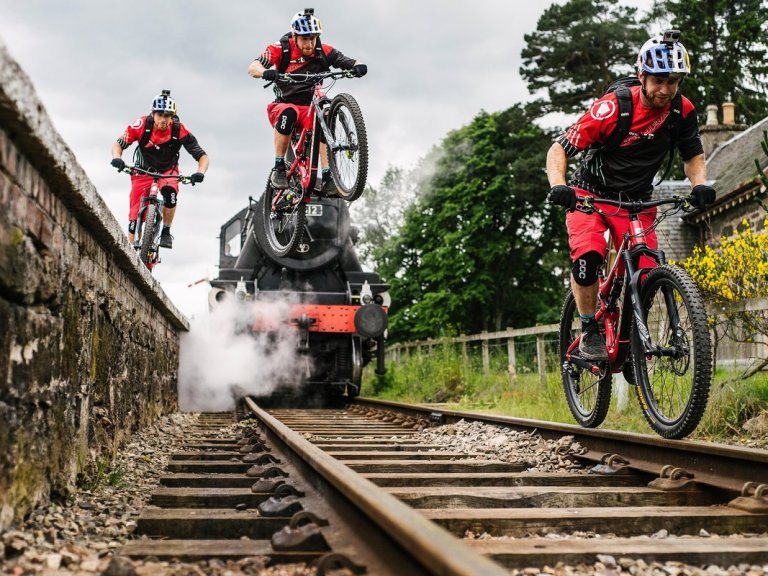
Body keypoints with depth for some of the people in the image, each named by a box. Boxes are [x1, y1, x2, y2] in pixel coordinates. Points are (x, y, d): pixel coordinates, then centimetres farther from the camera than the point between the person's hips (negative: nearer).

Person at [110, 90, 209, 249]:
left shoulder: (179, 130, -26)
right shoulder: (142, 125, -25)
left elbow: (202, 156, -22)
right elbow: (118, 144, -18)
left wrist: (200, 173, -41)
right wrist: (117, 158, -39)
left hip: (168, 170, 0)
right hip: (143, 170, 0)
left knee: (170, 193, -33)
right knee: (135, 215, -6)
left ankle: (166, 232, -11)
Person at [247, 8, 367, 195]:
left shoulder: (323, 51, -5)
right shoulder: (281, 49, -11)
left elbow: (350, 63, -10)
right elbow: (253, 67, -23)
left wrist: (358, 67, -35)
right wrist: (265, 72, -47)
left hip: (310, 108, 2)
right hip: (283, 105, -2)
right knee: (289, 113, -37)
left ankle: (327, 179, -28)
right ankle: (278, 169, -26)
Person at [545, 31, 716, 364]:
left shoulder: (682, 111, -10)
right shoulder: (611, 108, -23)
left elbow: (693, 156, 4)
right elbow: (558, 150, -22)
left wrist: (699, 185, -18)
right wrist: (559, 187, -41)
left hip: (637, 201, 4)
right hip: (590, 194, -3)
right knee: (588, 258, -30)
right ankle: (590, 331, -10)